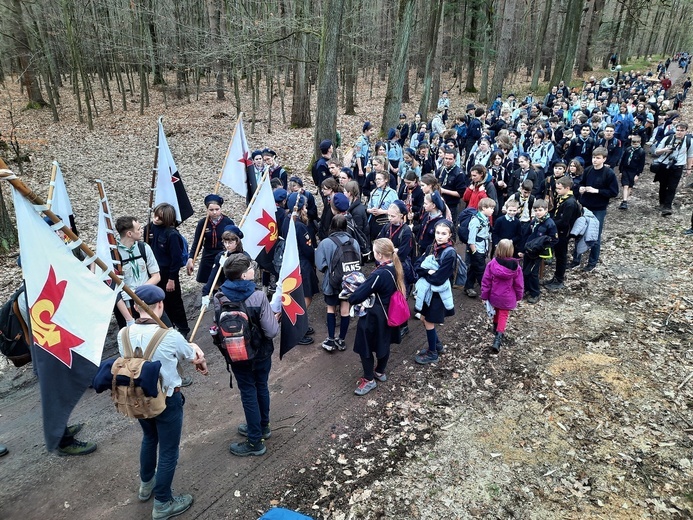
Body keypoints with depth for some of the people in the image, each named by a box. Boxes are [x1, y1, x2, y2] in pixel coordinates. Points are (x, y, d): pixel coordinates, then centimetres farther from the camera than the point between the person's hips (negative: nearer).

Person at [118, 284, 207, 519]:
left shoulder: (123, 334, -11)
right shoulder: (170, 336, -26)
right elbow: (196, 358, -8)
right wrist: (202, 364, 18)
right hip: (166, 400, -6)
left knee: (149, 438, 30)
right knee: (168, 451, 13)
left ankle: (146, 485, 50)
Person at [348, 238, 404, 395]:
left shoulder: (379, 275, -31)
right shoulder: (394, 268, -6)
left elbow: (359, 295, -26)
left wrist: (350, 299, -3)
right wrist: (363, 284, 6)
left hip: (374, 316, -8)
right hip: (388, 314, 9)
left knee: (365, 347, 9)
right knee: (384, 342, 24)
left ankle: (369, 380, 23)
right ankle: (380, 371, 44)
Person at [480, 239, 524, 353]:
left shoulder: (492, 263, -16)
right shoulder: (515, 266, -16)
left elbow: (486, 281, -11)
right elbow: (519, 283, -6)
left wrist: (484, 296, 0)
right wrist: (519, 296, 10)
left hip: (494, 296, 2)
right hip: (507, 298, -2)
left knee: (496, 312, 26)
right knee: (503, 316, 6)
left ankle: (495, 328, 50)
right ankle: (498, 339, -7)